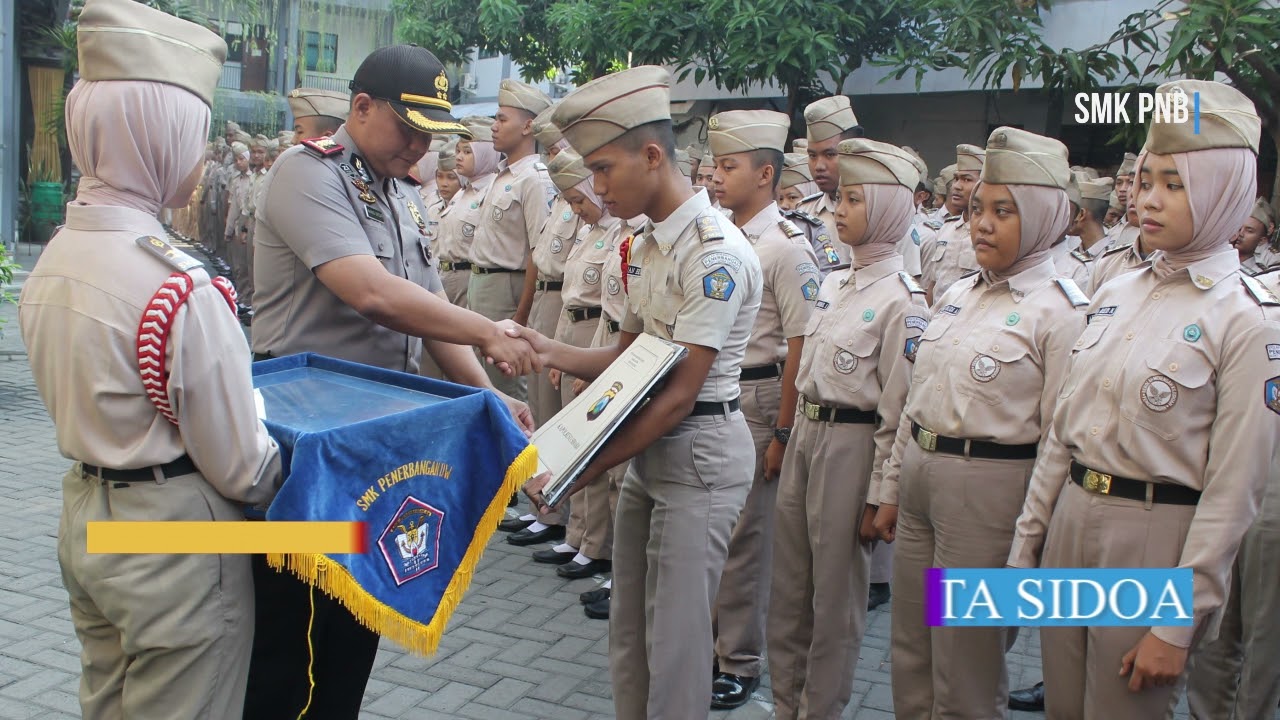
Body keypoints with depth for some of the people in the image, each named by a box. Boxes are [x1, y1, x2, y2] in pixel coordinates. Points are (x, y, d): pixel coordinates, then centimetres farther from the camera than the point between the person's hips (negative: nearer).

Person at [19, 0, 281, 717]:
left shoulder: (51, 262, 1)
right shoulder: (180, 288, -24)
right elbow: (242, 467, -17)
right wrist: (281, 485, 3)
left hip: (84, 524, 8)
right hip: (174, 543, -8)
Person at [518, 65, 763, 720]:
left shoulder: (715, 253, -19)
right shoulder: (645, 246, 9)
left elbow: (682, 392, -22)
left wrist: (591, 467, -21)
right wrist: (550, 352, -5)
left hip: (698, 452, -9)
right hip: (650, 447, 9)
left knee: (675, 639, 2)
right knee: (628, 629, 16)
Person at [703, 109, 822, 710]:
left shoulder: (786, 246, -13)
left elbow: (801, 344, -15)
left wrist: (782, 431, -15)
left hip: (754, 396, -7)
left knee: (745, 534, 4)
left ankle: (741, 661, 18)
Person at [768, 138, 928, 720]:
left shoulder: (901, 298, -13)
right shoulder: (833, 283, 10)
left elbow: (897, 406, -14)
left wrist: (880, 491, -13)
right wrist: (795, 437, 17)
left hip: (852, 444, -8)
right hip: (805, 435, 8)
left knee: (835, 591, 6)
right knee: (789, 585, 15)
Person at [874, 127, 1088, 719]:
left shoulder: (1060, 309, -11)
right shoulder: (957, 296, 11)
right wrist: (891, 489, 16)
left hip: (989, 489, -7)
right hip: (919, 479, 7)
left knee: (966, 673, 7)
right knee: (910, 659, 17)